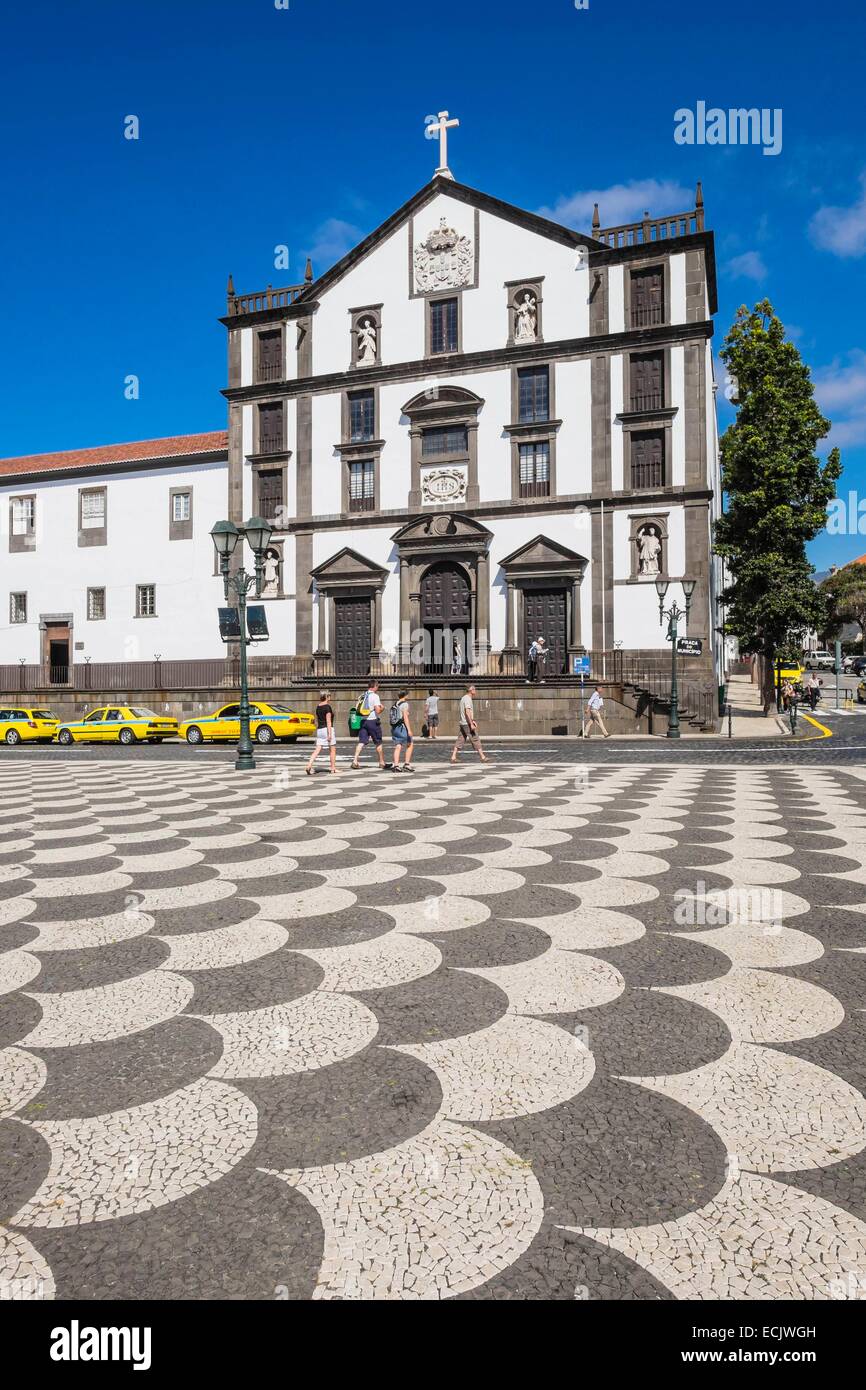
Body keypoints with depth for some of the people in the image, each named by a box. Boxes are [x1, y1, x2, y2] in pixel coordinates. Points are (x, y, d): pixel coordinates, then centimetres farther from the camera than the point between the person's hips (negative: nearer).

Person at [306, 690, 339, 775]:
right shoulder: (327, 707, -12)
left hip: (319, 730, 7)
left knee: (317, 750, 2)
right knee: (332, 749, 6)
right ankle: (333, 768, 12)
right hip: (327, 729, -7)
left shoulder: (318, 707, 11)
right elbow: (328, 721, -17)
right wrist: (330, 734, -18)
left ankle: (309, 766, -13)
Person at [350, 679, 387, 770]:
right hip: (373, 721, -5)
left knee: (361, 742, 1)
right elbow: (378, 711, -17)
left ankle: (355, 761, -14)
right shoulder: (375, 696, -10)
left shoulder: (362, 696, 11)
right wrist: (381, 708, 5)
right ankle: (382, 763, 17)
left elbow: (358, 709, 16)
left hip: (363, 721, 5)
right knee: (378, 743, 8)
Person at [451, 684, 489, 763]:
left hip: (462, 723, 10)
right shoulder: (468, 699, -14)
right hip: (467, 724, -10)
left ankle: (453, 757, 3)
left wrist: (472, 721, 27)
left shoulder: (463, 698, 17)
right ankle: (482, 757, -1)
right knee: (475, 740, -4)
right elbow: (467, 712, -22)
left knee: (460, 740, 7)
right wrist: (471, 724, -24)